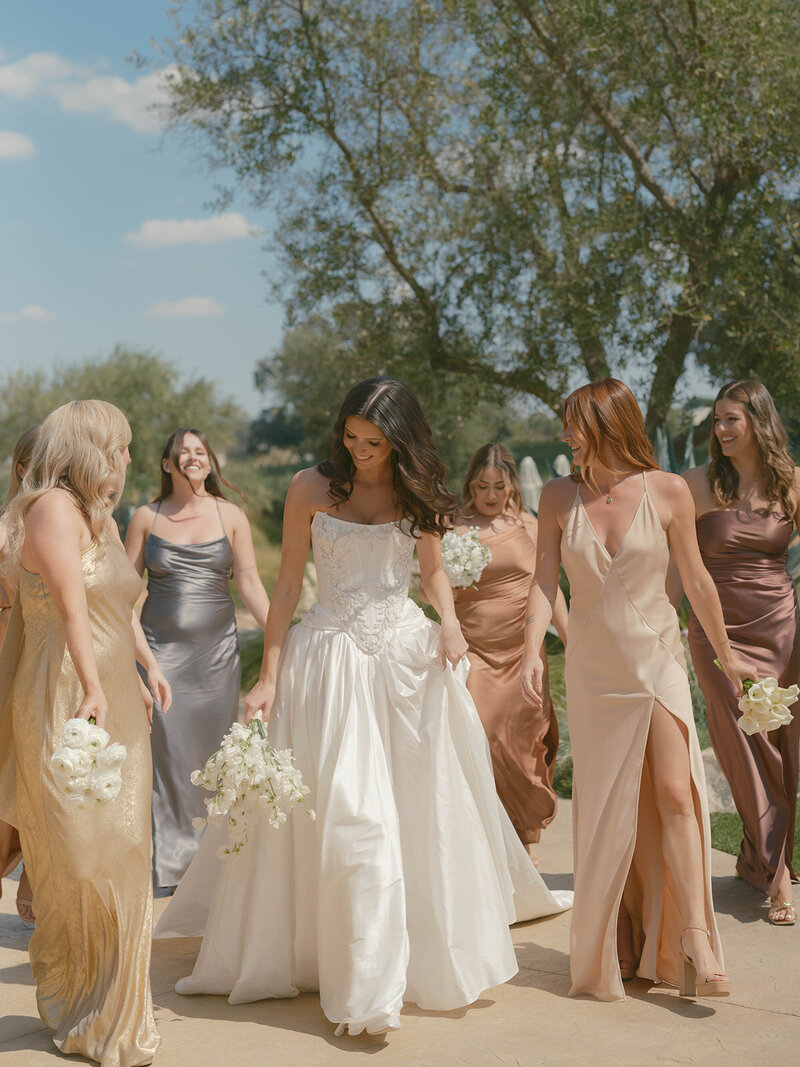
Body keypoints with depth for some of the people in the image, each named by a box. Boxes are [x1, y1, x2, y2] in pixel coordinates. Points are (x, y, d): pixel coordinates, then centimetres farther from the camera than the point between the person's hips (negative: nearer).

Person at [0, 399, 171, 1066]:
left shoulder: (101, 516, 18)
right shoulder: (54, 506, -11)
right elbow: (71, 609, -22)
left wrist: (148, 665, 21)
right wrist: (92, 690, -28)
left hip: (116, 704, 9)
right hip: (68, 705, -9)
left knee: (117, 855, 12)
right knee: (80, 858, -1)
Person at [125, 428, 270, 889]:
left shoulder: (231, 516, 3)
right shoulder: (147, 517, 4)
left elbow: (250, 583, 1)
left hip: (217, 648, 0)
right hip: (161, 646, 0)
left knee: (214, 746, 4)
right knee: (169, 746, -4)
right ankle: (174, 861, 8)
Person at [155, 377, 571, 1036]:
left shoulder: (418, 492, 7)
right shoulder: (312, 488, 0)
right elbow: (288, 586, 2)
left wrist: (450, 622, -1)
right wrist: (269, 678, -2)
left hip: (409, 655, 3)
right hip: (332, 657, -3)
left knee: (426, 812, 8)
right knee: (346, 817, -7)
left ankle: (435, 954, 29)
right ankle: (364, 987, 2)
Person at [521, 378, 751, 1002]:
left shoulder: (667, 491, -5)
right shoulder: (559, 497, -1)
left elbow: (696, 578, 4)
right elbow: (545, 581, -3)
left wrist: (726, 654, 12)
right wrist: (533, 651, -18)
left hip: (659, 661, -1)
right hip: (592, 670, 2)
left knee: (675, 792, -12)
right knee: (607, 808, 7)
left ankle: (695, 940, -6)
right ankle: (617, 948, 22)